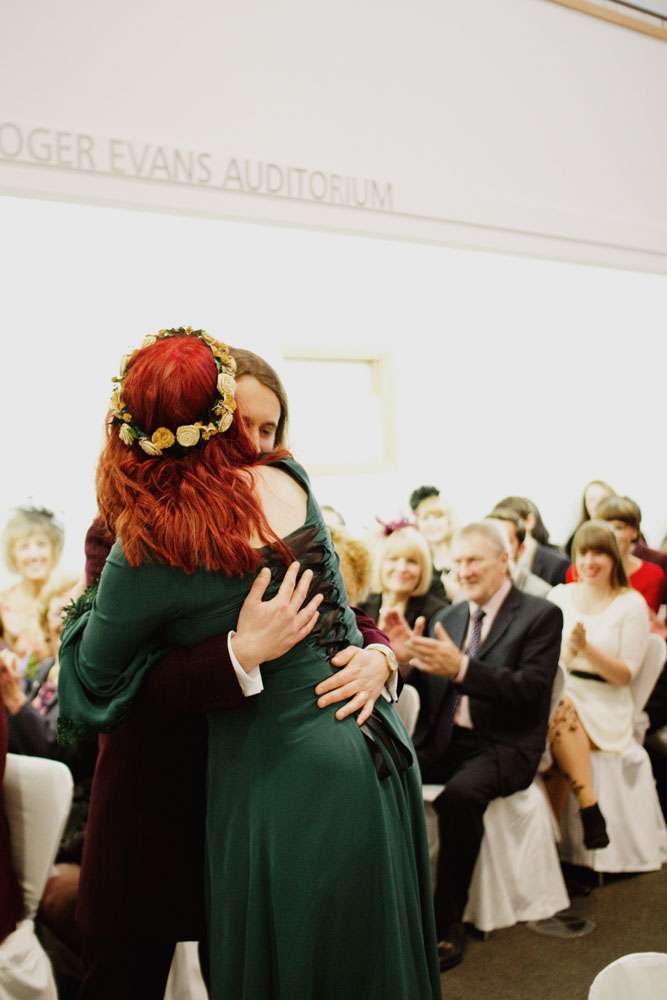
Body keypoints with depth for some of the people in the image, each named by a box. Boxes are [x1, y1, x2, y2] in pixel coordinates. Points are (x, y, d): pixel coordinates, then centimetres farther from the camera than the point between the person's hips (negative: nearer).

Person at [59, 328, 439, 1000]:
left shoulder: (143, 557, -18)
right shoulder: (289, 482, -5)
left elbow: (91, 693, -2)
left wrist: (84, 613, 14)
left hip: (284, 774, -5)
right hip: (373, 743, 5)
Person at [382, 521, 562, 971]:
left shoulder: (541, 615, -2)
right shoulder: (451, 617, 15)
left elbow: (530, 691, -15)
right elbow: (431, 693, 12)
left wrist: (461, 668, -27)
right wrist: (407, 658, -9)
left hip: (503, 746, -5)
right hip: (444, 740, 6)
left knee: (460, 794, -35)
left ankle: (448, 923, -18)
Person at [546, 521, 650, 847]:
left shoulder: (632, 603, 0)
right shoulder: (559, 595, 9)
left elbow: (624, 675, -4)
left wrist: (586, 648, -18)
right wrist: (568, 649, -16)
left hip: (605, 707, -2)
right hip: (557, 696, 2)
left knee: (560, 720, -31)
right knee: (560, 711, -32)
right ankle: (589, 811, -30)